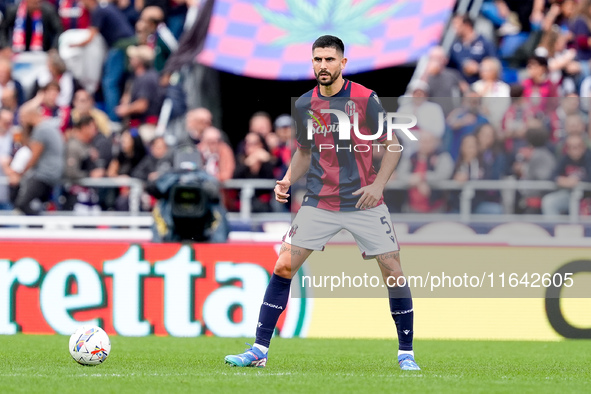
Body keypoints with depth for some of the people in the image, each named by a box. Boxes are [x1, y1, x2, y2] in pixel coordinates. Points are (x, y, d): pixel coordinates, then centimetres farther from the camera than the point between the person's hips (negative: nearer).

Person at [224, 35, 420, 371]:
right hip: (320, 202, 2)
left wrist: (378, 184, -16)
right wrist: (288, 180, -1)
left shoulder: (366, 99, -8)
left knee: (393, 270, -6)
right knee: (283, 267, -6)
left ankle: (407, 353, 9)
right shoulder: (304, 105, 2)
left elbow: (392, 147, -2)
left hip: (365, 201, -2)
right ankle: (259, 350, -1)